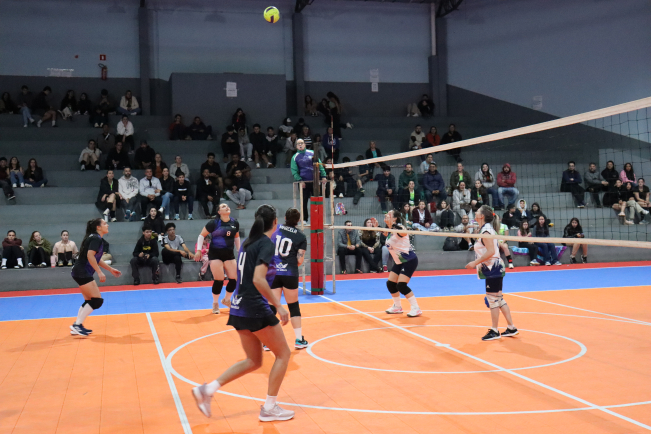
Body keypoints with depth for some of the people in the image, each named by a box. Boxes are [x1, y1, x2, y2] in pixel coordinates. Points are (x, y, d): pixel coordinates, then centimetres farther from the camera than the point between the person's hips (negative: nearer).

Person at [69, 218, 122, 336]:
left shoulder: (96, 238, 17)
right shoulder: (95, 238, -12)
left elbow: (96, 259, 25)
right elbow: (90, 256, -23)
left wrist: (111, 269, 27)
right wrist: (100, 272, -23)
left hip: (83, 273, 10)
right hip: (82, 273, -10)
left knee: (89, 301, 13)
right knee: (97, 300, -10)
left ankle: (77, 326, 15)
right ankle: (77, 325, -8)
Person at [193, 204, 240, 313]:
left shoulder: (235, 223, 2)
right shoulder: (214, 223, -11)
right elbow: (202, 235, -3)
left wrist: (239, 250, 16)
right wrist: (198, 250, -8)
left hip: (229, 254, 5)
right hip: (215, 254, -5)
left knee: (234, 279, 1)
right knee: (219, 280, -7)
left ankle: (226, 300, 26)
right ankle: (215, 303, 15)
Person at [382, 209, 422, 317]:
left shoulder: (398, 227, -20)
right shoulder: (389, 231, 6)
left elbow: (404, 233, -45)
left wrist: (391, 223, -53)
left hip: (409, 260, -9)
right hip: (399, 262, 9)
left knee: (401, 285, -19)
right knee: (390, 284, 9)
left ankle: (416, 309, -9)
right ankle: (397, 307, 29)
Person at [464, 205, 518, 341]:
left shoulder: (486, 230, -16)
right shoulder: (485, 229, 14)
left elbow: (490, 251, -25)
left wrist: (475, 262, -21)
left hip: (493, 269, -10)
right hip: (494, 268, 10)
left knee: (493, 299, -4)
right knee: (499, 299, 14)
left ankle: (494, 331, 4)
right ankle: (511, 328, 19)